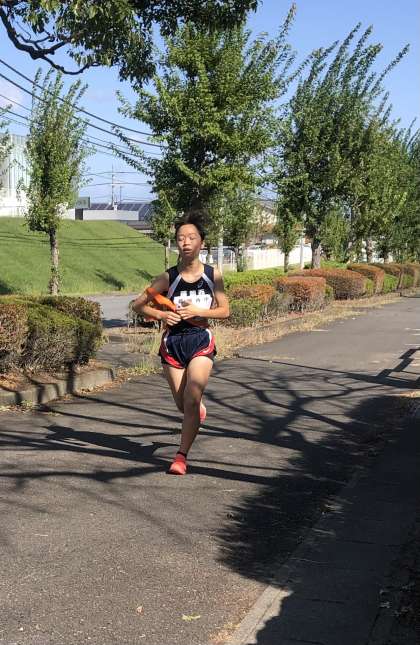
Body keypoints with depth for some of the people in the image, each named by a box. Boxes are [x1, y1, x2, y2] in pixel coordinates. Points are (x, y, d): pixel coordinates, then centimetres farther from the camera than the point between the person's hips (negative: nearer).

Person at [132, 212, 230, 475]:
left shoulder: (213, 275, -3)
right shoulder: (168, 278, -5)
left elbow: (225, 310, 2)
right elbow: (138, 304, 1)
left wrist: (198, 311, -14)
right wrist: (162, 315, -16)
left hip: (201, 341, -1)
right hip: (173, 342, 1)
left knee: (191, 399, -16)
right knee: (183, 405, 11)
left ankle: (182, 456, -7)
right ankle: (199, 408, 49)